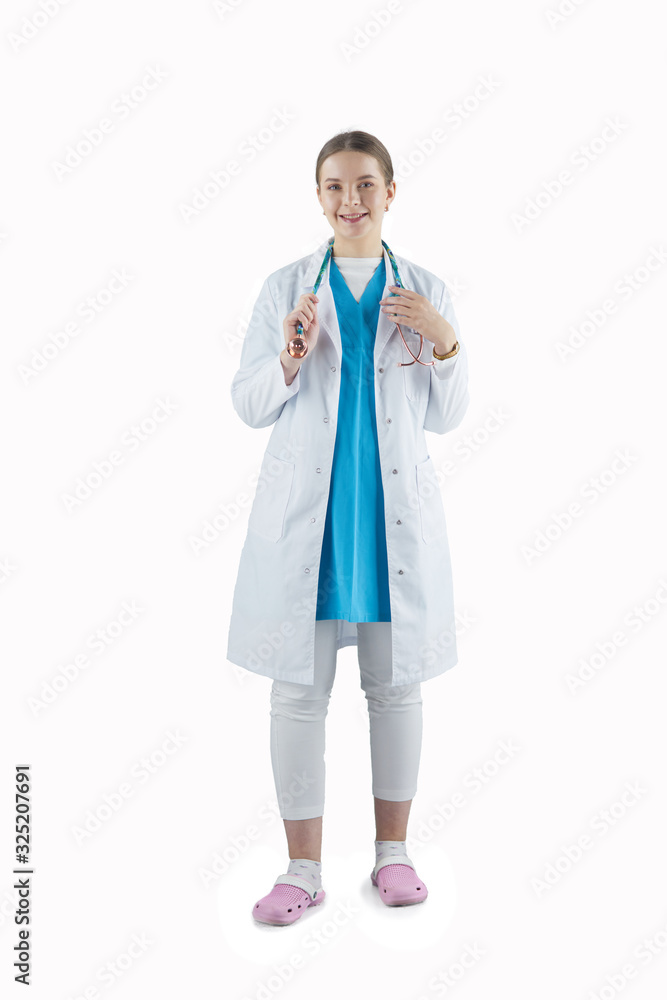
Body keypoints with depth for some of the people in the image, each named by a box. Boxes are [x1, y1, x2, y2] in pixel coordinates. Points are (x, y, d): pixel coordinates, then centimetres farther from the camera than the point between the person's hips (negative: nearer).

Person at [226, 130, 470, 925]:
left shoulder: (425, 292, 6)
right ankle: (304, 869, 17)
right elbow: (247, 406, 3)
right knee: (299, 687, 2)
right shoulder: (285, 288, 4)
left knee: (396, 681, 9)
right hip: (305, 510, -1)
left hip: (395, 509, 1)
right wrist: (289, 360, -15)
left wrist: (446, 342, -9)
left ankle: (392, 852, 27)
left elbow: (448, 417, 8)